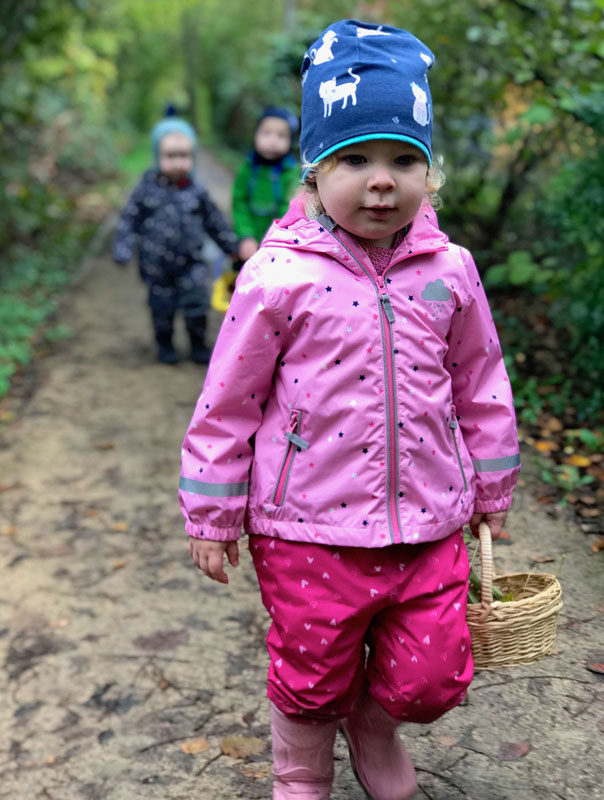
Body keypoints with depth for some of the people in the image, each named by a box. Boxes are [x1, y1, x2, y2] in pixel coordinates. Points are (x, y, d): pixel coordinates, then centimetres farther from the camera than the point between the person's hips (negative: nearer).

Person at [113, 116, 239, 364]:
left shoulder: (196, 191, 0)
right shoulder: (147, 191, -7)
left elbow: (214, 221, 11)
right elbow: (129, 221, -3)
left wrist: (232, 246, 17)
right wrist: (122, 250, -10)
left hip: (191, 262, 1)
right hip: (158, 266, -1)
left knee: (196, 304, -2)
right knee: (162, 307, 10)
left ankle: (198, 344, 19)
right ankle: (165, 345, 30)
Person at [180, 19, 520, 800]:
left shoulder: (448, 271, -1)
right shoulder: (280, 276, -12)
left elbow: (481, 385, 11)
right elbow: (227, 401, -5)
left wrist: (491, 489, 18)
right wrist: (210, 515, 0)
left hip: (428, 525, 3)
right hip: (310, 532, -3)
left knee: (432, 678, 11)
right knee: (312, 677, 14)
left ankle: (373, 723, 46)